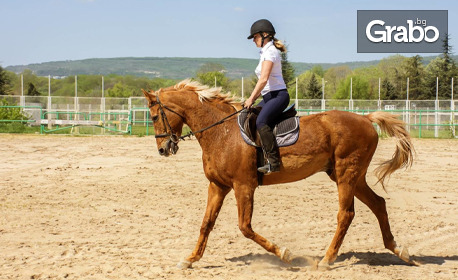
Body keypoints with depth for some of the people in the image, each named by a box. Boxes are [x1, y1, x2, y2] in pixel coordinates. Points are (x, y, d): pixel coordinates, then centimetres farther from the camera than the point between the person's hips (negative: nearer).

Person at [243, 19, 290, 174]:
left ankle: (274, 163, -33)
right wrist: (253, 99, 17)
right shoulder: (266, 52, 21)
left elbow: (264, 79, -19)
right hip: (269, 97, 11)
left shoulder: (270, 51, -10)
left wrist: (251, 99, -15)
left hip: (278, 95, -11)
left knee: (261, 122, -30)